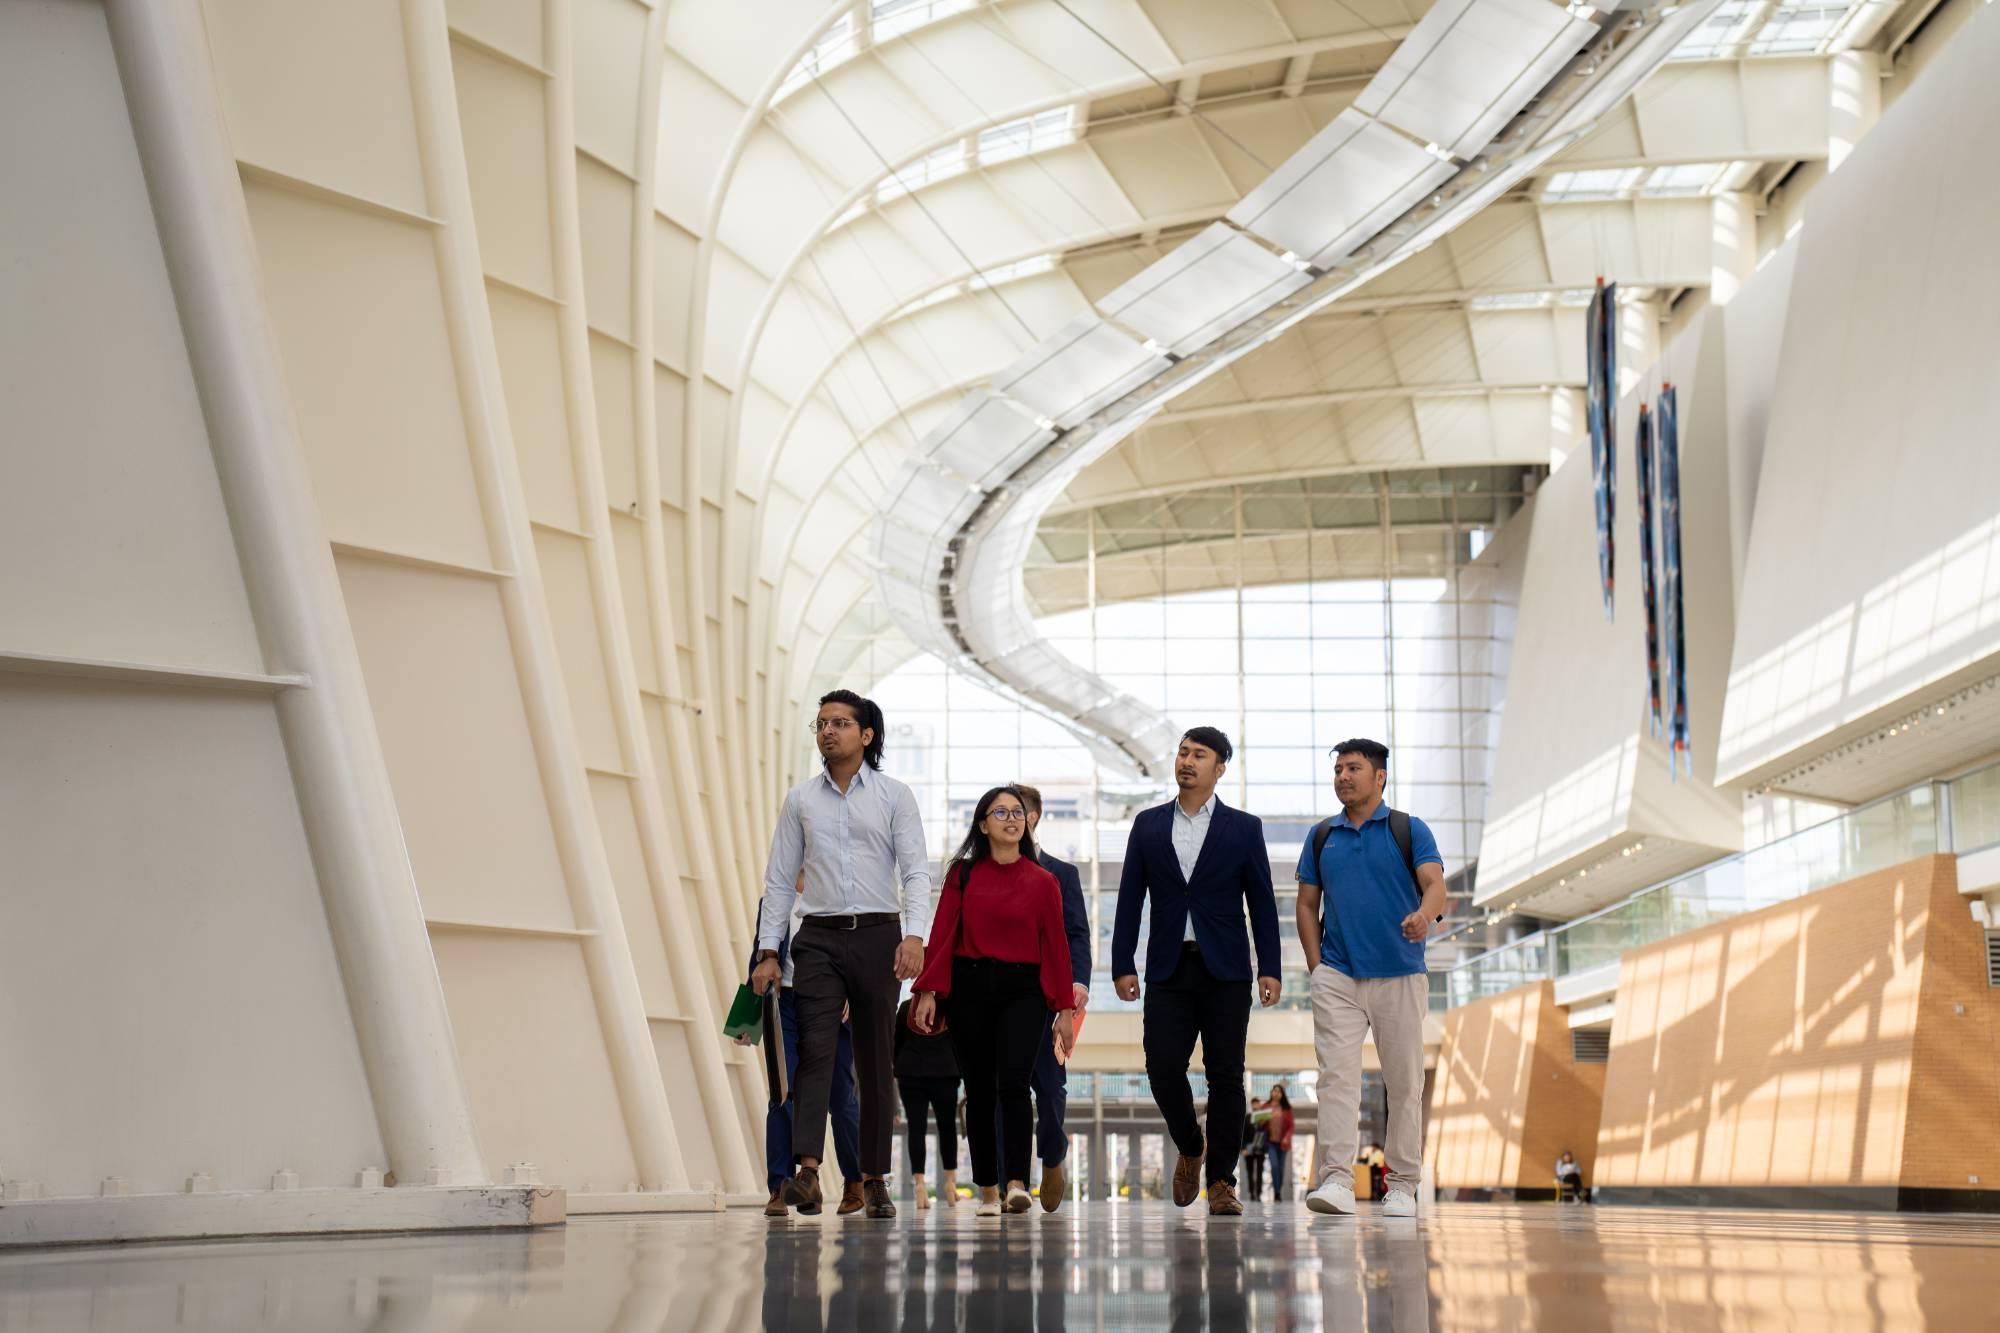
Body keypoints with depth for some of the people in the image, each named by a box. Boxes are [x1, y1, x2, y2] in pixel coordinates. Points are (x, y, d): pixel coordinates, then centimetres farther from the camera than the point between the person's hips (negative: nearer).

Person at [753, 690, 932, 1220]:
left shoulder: (894, 796, 6)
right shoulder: (800, 799, 12)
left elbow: (915, 871, -1)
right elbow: (780, 879, 12)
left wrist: (914, 935, -16)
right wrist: (767, 951, 5)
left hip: (878, 936, -1)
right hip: (819, 938, 1)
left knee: (876, 1059, 3)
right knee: (814, 1047, -13)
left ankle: (874, 1179, 7)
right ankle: (806, 1171, -23)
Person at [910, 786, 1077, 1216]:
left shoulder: (1043, 882, 5)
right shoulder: (963, 874, 5)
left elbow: (1055, 946, 4)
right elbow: (942, 935, 1)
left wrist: (1065, 1008, 2)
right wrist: (928, 991, -8)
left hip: (1022, 991, -1)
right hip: (968, 988, 1)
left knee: (1013, 1084, -17)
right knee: (979, 1092, 6)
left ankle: (1017, 1184, -20)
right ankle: (987, 1190, 15)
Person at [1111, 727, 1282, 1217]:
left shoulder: (1244, 828, 5)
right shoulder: (1149, 825, 10)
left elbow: (1262, 902, 3)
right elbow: (1130, 899, 8)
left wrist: (1269, 969, -4)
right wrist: (1123, 965, 0)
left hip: (1225, 972, -1)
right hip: (1168, 970, 1)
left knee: (1225, 1075, -2)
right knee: (1163, 1067, -7)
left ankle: (1221, 1181, 6)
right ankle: (1190, 1149, 20)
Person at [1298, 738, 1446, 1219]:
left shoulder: (1410, 831, 4)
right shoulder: (1322, 836, 12)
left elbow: (1435, 885, -9)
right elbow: (1307, 904, 14)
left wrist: (1424, 914, -32)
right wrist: (1316, 966, 3)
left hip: (1400, 975, -1)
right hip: (1337, 976, 1)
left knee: (1404, 1080, 3)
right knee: (1337, 1074, -10)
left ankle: (1401, 1185, 12)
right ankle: (1336, 1180, -15)